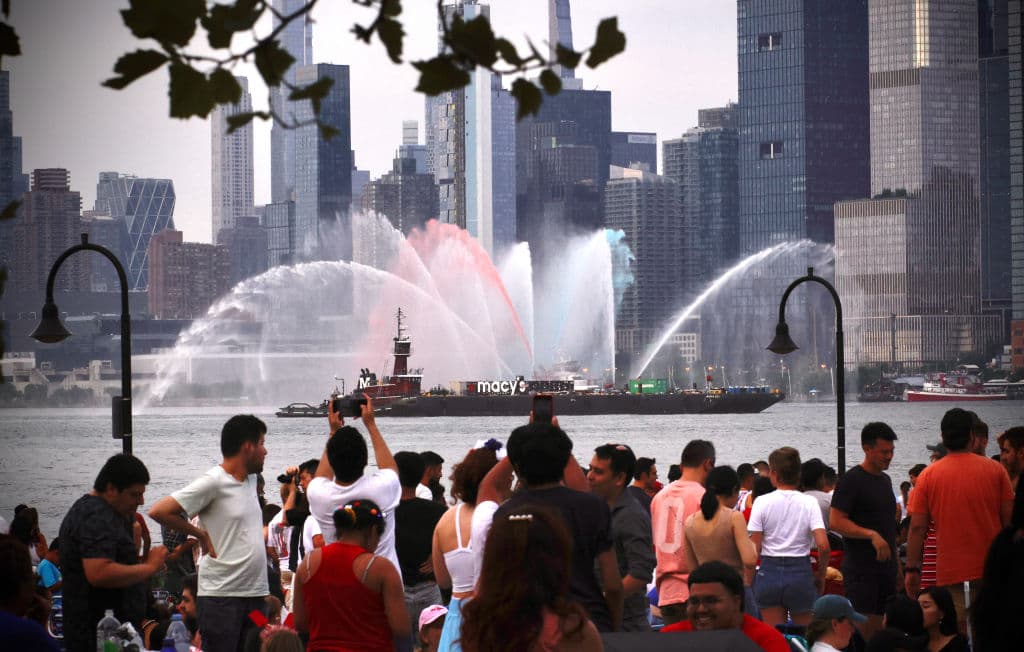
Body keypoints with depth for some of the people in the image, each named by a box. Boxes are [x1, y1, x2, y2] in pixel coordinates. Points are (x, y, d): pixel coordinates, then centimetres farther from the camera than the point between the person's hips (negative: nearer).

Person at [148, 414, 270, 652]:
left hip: (255, 594, 8)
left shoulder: (250, 479, 14)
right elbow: (159, 512, -16)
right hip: (221, 596, -8)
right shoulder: (213, 482, -11)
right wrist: (201, 535, -8)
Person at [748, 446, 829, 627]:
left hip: (769, 571, 0)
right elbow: (823, 545, -12)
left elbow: (755, 547, -6)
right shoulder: (809, 503, -4)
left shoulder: (762, 502, -5)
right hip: (801, 571, 0)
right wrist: (821, 574, 4)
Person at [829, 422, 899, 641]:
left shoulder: (885, 480, 17)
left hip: (886, 566, 8)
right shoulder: (852, 480, -8)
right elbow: (836, 522, -16)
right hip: (861, 568, -8)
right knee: (863, 629, -11)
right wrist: (871, 535, -24)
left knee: (882, 629, 8)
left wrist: (897, 561, 20)